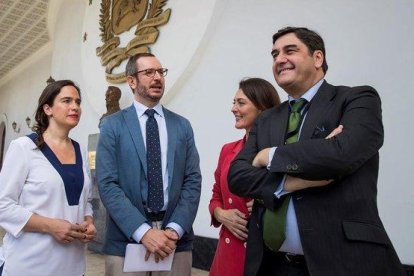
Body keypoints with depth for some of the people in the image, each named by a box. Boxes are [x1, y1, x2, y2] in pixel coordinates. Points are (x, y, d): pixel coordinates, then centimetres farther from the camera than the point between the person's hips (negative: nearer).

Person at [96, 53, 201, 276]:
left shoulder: (182, 125, 7)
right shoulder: (112, 125, 0)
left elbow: (192, 181, 1)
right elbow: (107, 184, -8)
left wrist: (175, 229, -11)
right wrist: (143, 231, -17)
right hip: (127, 240, -2)